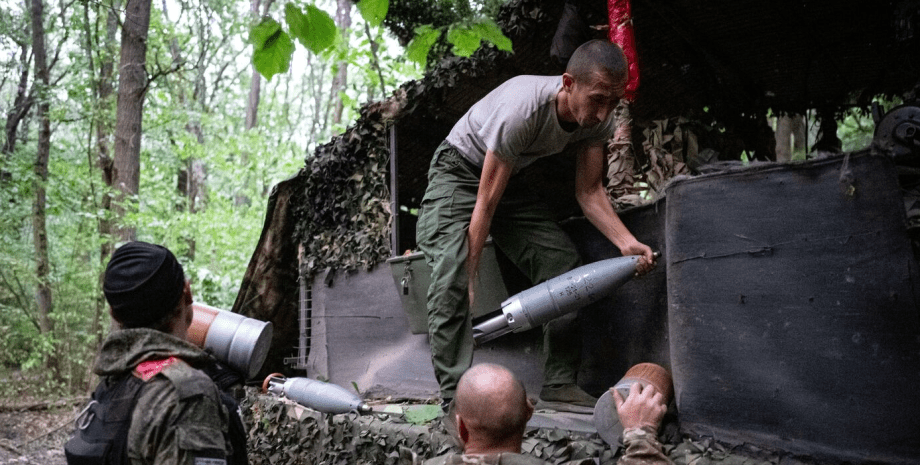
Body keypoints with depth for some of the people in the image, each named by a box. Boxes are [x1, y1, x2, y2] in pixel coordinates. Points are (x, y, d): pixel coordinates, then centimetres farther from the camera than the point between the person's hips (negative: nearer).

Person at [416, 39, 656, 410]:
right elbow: (485, 204, -33)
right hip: (459, 172, -6)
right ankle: (455, 396, -22)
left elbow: (589, 191, -10)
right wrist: (470, 278, -28)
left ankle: (559, 384, -1)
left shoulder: (599, 118, -17)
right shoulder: (521, 110, -38)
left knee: (562, 261, -7)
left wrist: (625, 242, -28)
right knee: (453, 272, -25)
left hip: (510, 177, 6)